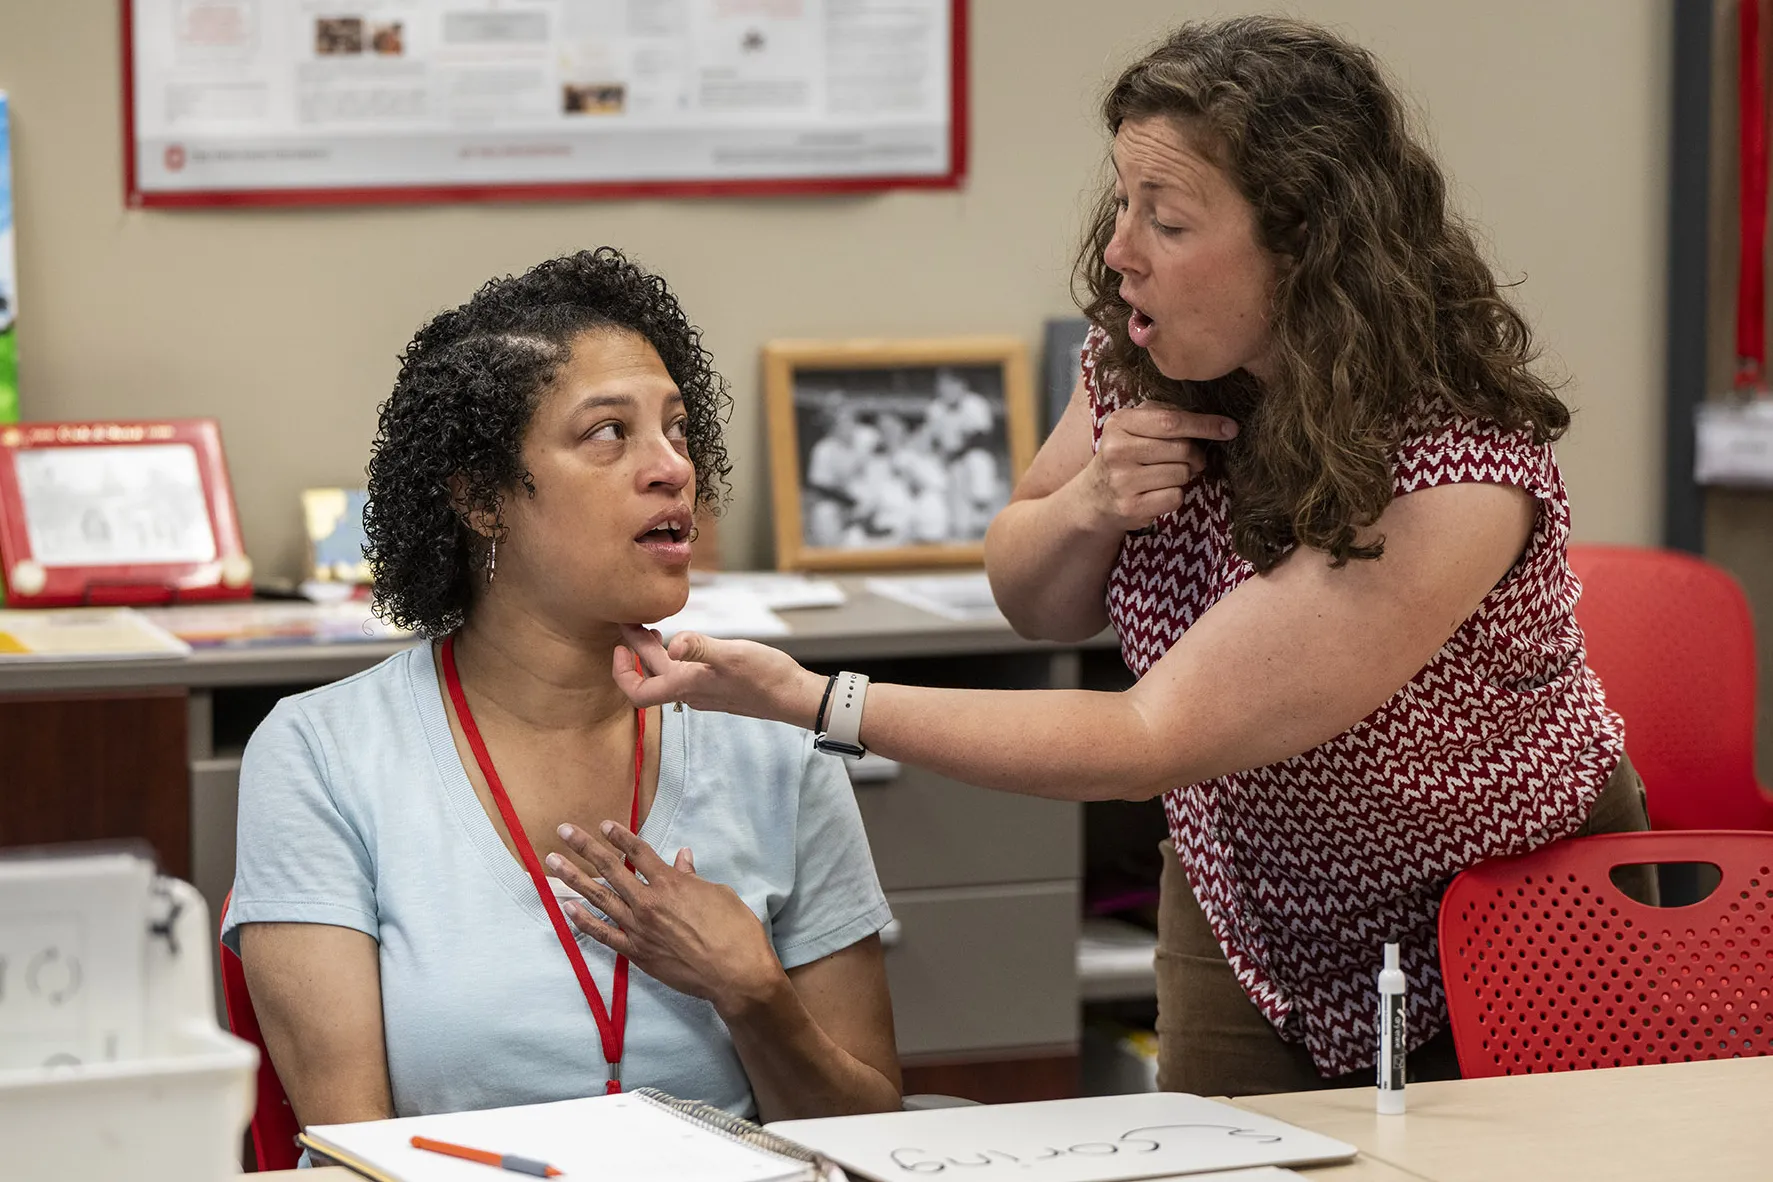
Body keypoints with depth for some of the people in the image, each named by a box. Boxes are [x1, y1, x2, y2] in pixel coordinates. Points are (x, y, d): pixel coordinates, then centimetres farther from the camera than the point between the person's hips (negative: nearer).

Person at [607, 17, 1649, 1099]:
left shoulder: (1455, 479, -35)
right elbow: (1036, 604, 5)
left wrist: (802, 698, -39)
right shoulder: (1143, 366, -13)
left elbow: (1152, 744, -36)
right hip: (1245, 903, 5)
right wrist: (1090, 505, -21)